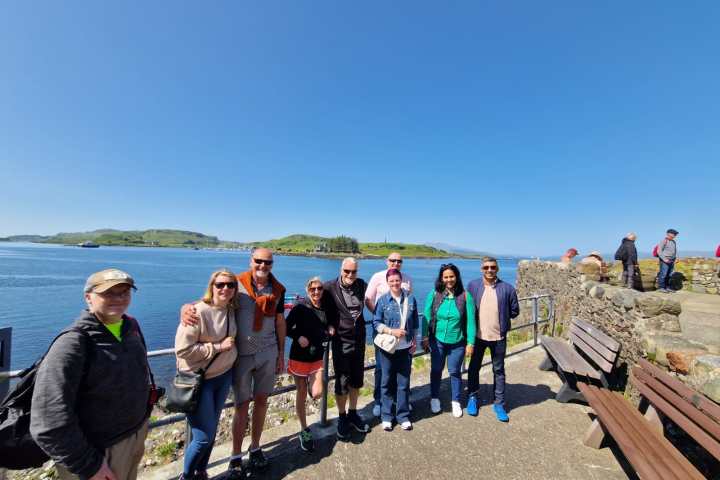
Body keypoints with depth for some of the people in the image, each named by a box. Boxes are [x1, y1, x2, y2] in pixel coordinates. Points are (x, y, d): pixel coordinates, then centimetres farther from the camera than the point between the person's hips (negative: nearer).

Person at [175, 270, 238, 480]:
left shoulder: (231, 310, -2)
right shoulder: (198, 312, -24)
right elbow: (182, 349, -25)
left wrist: (230, 349, 2)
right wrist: (218, 347, -22)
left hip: (223, 376, 6)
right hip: (199, 381, -6)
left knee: (212, 431, 20)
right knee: (204, 436, 3)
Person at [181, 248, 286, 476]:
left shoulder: (278, 289, -2)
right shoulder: (237, 284, -11)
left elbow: (280, 321, 6)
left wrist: (281, 353, 8)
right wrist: (187, 308, -34)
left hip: (268, 353, 3)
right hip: (242, 354, -3)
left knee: (261, 400, 15)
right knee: (242, 405, 9)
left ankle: (255, 448, 36)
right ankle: (236, 456, 30)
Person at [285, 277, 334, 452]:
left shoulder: (325, 307, -1)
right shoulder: (300, 307, -14)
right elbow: (286, 327, -9)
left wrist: (330, 329, -6)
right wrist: (298, 337, -23)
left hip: (317, 357, 3)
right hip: (300, 356, -3)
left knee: (317, 394, -7)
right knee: (301, 394, 10)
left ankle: (310, 384, 28)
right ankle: (304, 431, 29)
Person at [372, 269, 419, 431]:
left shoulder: (410, 298, -1)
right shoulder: (383, 300, -7)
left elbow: (414, 322, 8)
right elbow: (376, 323, -7)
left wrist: (414, 341, 6)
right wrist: (392, 331, -18)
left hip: (405, 347, 2)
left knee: (404, 382, 11)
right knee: (387, 382, 10)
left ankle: (403, 416, 28)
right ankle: (386, 416, 27)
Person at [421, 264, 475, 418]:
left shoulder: (465, 296, -11)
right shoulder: (434, 295, -9)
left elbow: (470, 320, -6)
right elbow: (426, 317, -3)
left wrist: (471, 342, -5)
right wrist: (425, 337, -2)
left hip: (457, 342, -1)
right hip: (437, 341, 1)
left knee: (454, 372, 14)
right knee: (436, 370, 16)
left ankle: (456, 402, 36)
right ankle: (434, 398, 38)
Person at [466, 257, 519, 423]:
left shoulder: (507, 288, -8)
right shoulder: (473, 285, -6)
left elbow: (514, 311, 4)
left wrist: (500, 318, 3)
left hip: (498, 336, 0)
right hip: (477, 335, 1)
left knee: (499, 371, 15)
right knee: (474, 368, 15)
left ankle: (499, 404, 32)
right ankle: (472, 398, 35)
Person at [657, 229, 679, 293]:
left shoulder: (674, 242, 16)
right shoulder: (664, 241, -8)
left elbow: (675, 251, 24)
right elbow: (659, 251, -13)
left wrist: (675, 258, 9)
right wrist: (664, 259, -18)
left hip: (671, 261, 7)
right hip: (664, 261, -7)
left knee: (669, 275, 8)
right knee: (663, 274, -9)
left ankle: (667, 287, 13)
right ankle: (661, 288, -5)